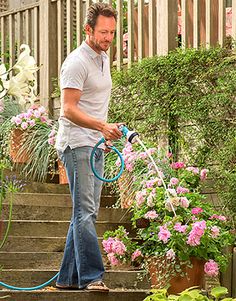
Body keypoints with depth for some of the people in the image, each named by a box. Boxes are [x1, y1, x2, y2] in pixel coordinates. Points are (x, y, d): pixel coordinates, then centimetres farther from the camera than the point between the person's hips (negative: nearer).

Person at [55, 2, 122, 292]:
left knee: (86, 212, 9)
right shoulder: (77, 62, -14)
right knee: (85, 211, -13)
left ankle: (68, 277, 13)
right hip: (77, 145, -9)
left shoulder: (104, 59, 15)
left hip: (95, 146, 9)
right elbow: (69, 109, -20)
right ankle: (92, 276, -16)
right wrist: (103, 127, -30)